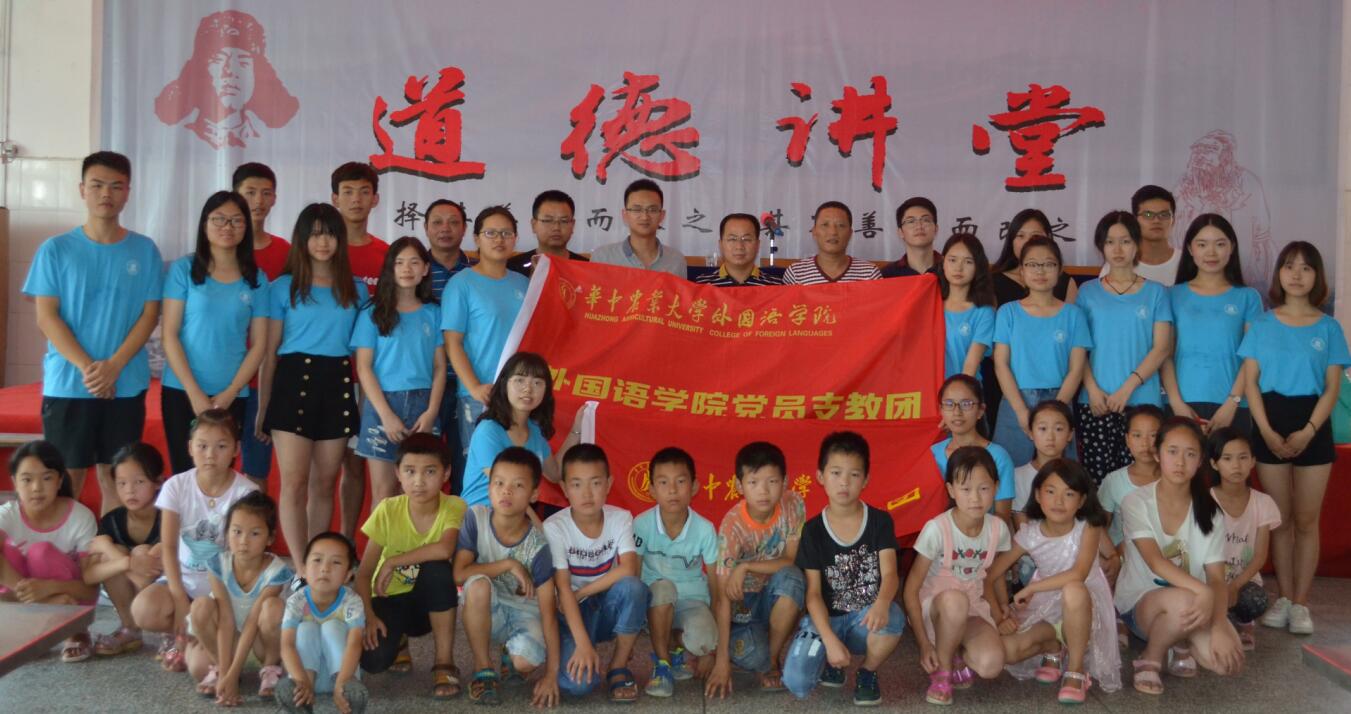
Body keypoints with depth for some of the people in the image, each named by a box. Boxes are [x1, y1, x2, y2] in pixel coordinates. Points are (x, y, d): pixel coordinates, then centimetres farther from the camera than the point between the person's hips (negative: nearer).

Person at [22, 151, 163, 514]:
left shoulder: (145, 251, 3)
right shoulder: (55, 249, 0)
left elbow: (150, 315, 0)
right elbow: (46, 318, -3)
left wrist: (112, 366, -12)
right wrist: (87, 367, -14)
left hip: (127, 385, 1)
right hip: (67, 384, -1)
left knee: (115, 474, 7)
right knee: (67, 476, 3)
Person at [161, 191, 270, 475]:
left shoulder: (256, 280, 5)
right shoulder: (183, 269, 0)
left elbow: (259, 344, 4)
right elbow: (169, 335, -4)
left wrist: (230, 393, -7)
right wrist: (194, 393, -11)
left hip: (232, 395, 2)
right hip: (182, 390, -1)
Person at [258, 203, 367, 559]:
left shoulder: (356, 290, 11)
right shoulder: (284, 287, 4)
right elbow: (269, 352, 4)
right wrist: (263, 407, 1)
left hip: (338, 384, 3)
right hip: (294, 380, -3)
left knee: (324, 484, 8)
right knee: (294, 483, -9)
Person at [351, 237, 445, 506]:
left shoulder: (433, 313, 10)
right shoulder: (373, 312, 4)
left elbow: (440, 367, 7)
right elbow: (363, 368, -1)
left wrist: (432, 411, -7)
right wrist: (387, 414, -10)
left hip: (422, 404, 2)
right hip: (383, 403, -1)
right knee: (384, 492, -2)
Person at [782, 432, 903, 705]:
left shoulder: (880, 521, -4)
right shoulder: (813, 531, -5)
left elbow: (890, 573, -17)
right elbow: (813, 593, -8)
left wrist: (881, 604, -41)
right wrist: (830, 640, -23)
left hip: (865, 619, 1)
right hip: (825, 619, -1)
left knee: (892, 617, -36)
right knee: (796, 683, -26)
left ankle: (867, 673, -4)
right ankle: (829, 661, 11)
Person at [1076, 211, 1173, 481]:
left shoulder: (1155, 293, 8)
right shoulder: (1088, 292, 9)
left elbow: (1161, 348, 0)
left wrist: (1127, 388, -11)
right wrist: (1093, 389, -9)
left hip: (1142, 401, 0)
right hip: (1094, 402, 0)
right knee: (1096, 479, -4)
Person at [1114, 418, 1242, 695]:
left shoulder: (1209, 512, -3)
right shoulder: (1136, 502, -13)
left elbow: (1217, 578, -10)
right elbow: (1155, 562, -26)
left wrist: (1219, 626, -27)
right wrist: (1202, 591, -42)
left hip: (1192, 604, 4)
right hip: (1140, 603, -3)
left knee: (1228, 661, -24)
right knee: (1182, 602, -38)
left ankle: (1182, 643, 11)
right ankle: (1149, 658, -8)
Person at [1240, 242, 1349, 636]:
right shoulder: (1263, 324, 4)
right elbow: (1250, 381, 1)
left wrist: (1308, 432, -12)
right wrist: (1267, 431, -10)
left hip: (1313, 428, 0)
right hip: (1270, 426, 0)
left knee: (1306, 519, 2)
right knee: (1280, 518, 6)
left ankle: (1301, 603, 8)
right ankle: (1283, 597, 15)